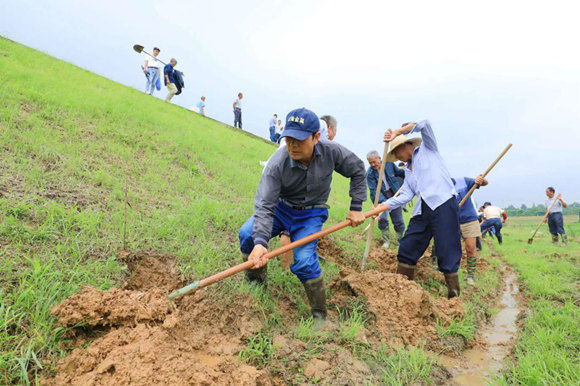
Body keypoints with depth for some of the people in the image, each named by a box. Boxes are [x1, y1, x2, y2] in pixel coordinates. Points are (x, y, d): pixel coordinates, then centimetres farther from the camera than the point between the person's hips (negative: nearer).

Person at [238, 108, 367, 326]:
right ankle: (255, 283, 8)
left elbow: (357, 170, 0)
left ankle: (320, 316, -1)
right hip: (281, 207, 1)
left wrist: (356, 207, -1)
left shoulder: (331, 152, -20)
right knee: (247, 234, -18)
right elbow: (264, 204, -31)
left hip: (311, 214, -1)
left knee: (304, 261, -22)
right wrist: (260, 242, -45)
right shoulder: (277, 163, -26)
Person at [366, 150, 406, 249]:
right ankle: (386, 240, -1)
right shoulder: (370, 173, -15)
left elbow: (398, 172, 15)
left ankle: (401, 240, 25)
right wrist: (383, 202, -31)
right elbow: (374, 190, -21)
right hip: (381, 197, -2)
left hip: (394, 195, 3)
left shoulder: (389, 163, -6)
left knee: (398, 220, 5)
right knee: (382, 218, -21)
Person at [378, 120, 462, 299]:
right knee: (406, 249, 5)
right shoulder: (408, 171, 27)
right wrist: (383, 206, 0)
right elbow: (405, 195, 13)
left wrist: (397, 132, -3)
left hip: (443, 204, -7)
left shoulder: (427, 149, 12)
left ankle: (454, 295, 2)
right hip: (422, 211, 8)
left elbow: (424, 124, -5)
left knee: (447, 253, -6)